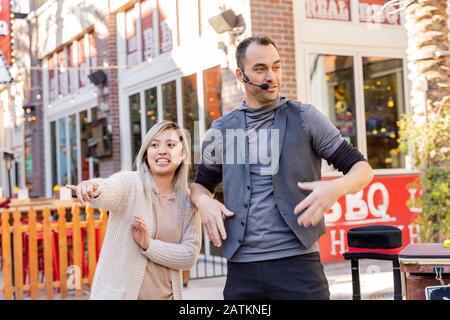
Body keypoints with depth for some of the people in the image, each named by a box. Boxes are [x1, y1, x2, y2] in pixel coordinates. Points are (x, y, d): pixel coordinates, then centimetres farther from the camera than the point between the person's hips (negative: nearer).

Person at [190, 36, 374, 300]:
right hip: (241, 267, 3)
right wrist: (204, 201, -1)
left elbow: (362, 168, 3)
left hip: (297, 261, -2)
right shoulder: (222, 130, 10)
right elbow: (200, 183, 23)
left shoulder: (304, 118, 3)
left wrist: (336, 188, -19)